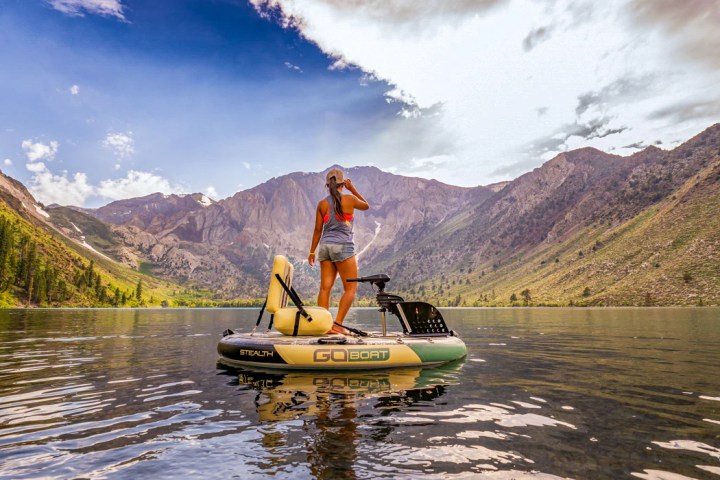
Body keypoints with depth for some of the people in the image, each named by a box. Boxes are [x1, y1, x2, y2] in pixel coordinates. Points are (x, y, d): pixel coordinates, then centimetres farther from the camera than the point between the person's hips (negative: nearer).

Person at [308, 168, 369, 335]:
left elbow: (318, 229, 6)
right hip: (343, 246, -5)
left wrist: (312, 251, 14)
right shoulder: (350, 199, -3)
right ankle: (337, 324, -5)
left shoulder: (322, 204, 5)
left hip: (325, 246, 5)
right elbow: (366, 206, 17)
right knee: (351, 288, 2)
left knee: (325, 287, 4)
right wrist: (353, 189, 18)